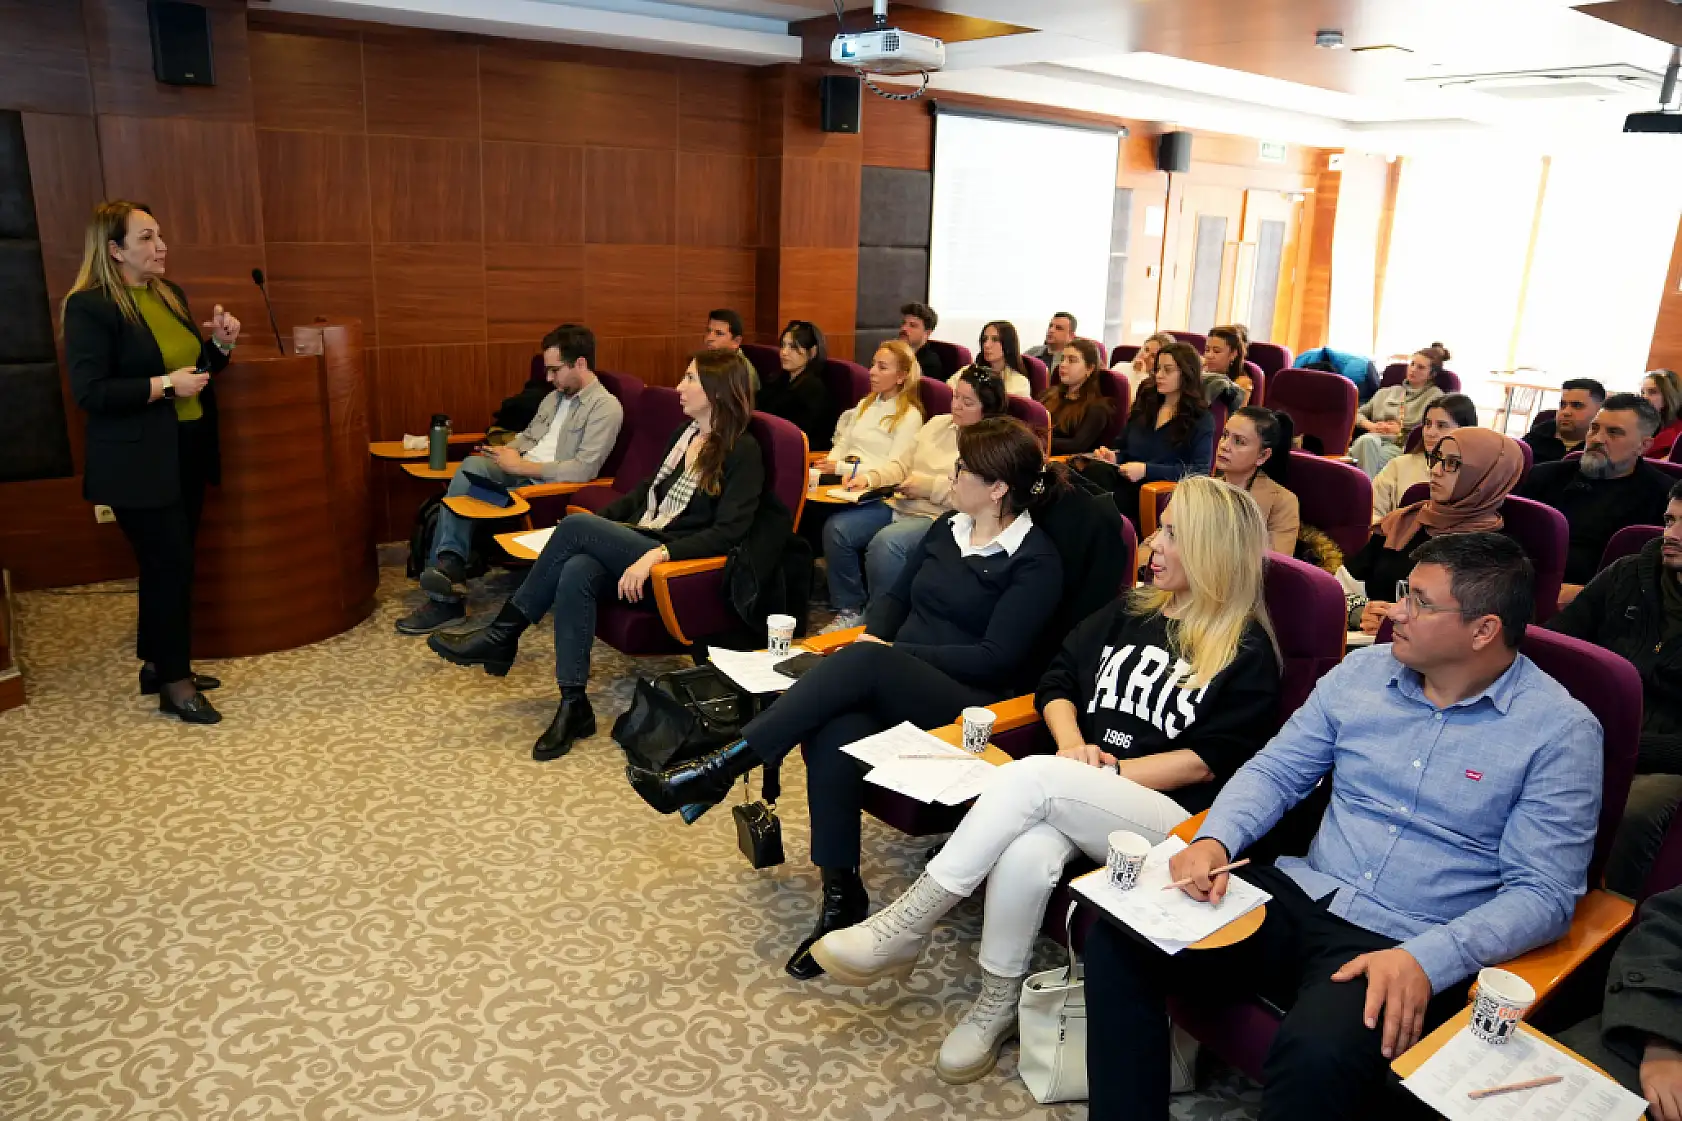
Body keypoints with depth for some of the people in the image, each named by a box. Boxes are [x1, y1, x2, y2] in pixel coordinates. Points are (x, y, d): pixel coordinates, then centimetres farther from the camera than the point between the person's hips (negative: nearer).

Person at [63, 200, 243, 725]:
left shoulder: (170, 295, 10)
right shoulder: (89, 307, -13)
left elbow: (193, 365, 20)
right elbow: (90, 392, -18)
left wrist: (220, 343, 1)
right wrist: (165, 385, -21)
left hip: (187, 454, 8)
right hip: (138, 466, -8)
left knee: (168, 564, 14)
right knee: (171, 565, -5)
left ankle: (158, 663, 28)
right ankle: (174, 684, 7)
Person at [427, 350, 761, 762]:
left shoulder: (743, 451, -7)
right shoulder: (685, 433, 18)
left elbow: (729, 532, -16)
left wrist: (659, 554, -26)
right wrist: (597, 525, 10)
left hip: (679, 565, -7)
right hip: (637, 541, 7)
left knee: (576, 526, -26)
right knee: (575, 573, -28)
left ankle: (503, 634, -12)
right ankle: (573, 705, -26)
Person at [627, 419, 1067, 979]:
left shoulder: (1037, 561, -5)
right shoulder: (948, 527, 15)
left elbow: (996, 658, -12)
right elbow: (896, 595, 22)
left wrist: (891, 652, -13)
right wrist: (874, 637, -1)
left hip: (967, 699, -5)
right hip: (888, 682, 6)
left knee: (862, 665, -35)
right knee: (834, 732, -30)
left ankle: (721, 768, -29)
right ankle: (841, 895, -19)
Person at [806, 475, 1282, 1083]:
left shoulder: (1248, 652, 1)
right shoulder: (1131, 610, 17)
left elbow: (1211, 759, -7)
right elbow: (1058, 681, 15)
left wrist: (1113, 771, -12)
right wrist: (1072, 741, -4)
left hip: (1168, 816, -4)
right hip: (1072, 796, 4)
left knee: (1033, 776, -33)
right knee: (1026, 855, -33)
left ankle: (905, 927, -25)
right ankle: (997, 1005, -11)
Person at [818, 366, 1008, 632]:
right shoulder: (937, 423, 18)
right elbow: (903, 464, 20)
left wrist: (931, 486, -19)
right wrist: (871, 478, 3)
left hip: (941, 519, -7)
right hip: (899, 505, 8)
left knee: (885, 543, -34)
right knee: (837, 528, -12)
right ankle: (849, 610, 1)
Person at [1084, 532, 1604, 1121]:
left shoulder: (1561, 732, -5)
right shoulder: (1363, 670, 7)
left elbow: (1544, 893, -9)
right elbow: (1276, 771, 10)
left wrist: (1425, 960, -23)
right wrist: (1214, 840, -10)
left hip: (1406, 948, -4)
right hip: (1301, 896, 5)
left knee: (1318, 1055, -36)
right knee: (1119, 932, -15)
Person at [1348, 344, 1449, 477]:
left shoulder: (1435, 395, 16)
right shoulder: (1387, 392, 30)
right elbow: (1358, 413, 26)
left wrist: (1400, 431, -3)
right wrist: (1371, 425, 5)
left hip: (1402, 447, -4)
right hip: (1375, 438, 4)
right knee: (1367, 440, -37)